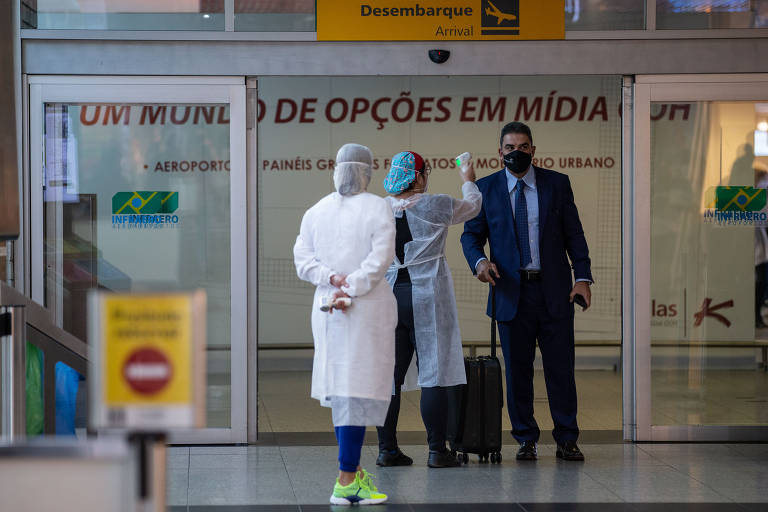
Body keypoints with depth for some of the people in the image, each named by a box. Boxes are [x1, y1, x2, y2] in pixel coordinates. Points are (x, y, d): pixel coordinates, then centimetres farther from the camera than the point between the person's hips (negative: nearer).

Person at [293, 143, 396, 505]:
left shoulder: (316, 211, 9)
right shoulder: (378, 208, -5)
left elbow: (302, 259, 2)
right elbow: (380, 259, -14)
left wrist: (332, 279, -7)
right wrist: (350, 290, -13)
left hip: (327, 307, 5)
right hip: (369, 308, -5)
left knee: (338, 386, 14)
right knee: (360, 388, -6)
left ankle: (353, 471, 20)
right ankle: (346, 482, -10)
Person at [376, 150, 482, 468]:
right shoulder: (436, 206, -5)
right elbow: (472, 205, 15)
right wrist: (469, 181, 34)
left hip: (388, 297, 4)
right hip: (427, 299, -4)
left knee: (388, 376, 7)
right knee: (434, 374, 0)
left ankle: (387, 448, 10)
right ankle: (437, 450, 0)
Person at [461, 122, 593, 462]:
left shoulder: (557, 184, 7)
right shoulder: (486, 188, 6)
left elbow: (574, 233, 6)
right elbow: (471, 234, 9)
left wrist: (583, 277, -4)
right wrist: (479, 261, -12)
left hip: (554, 291, 0)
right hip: (511, 292, 0)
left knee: (560, 367, 0)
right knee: (517, 370, 4)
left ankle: (567, 440, 8)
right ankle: (525, 440, 13)